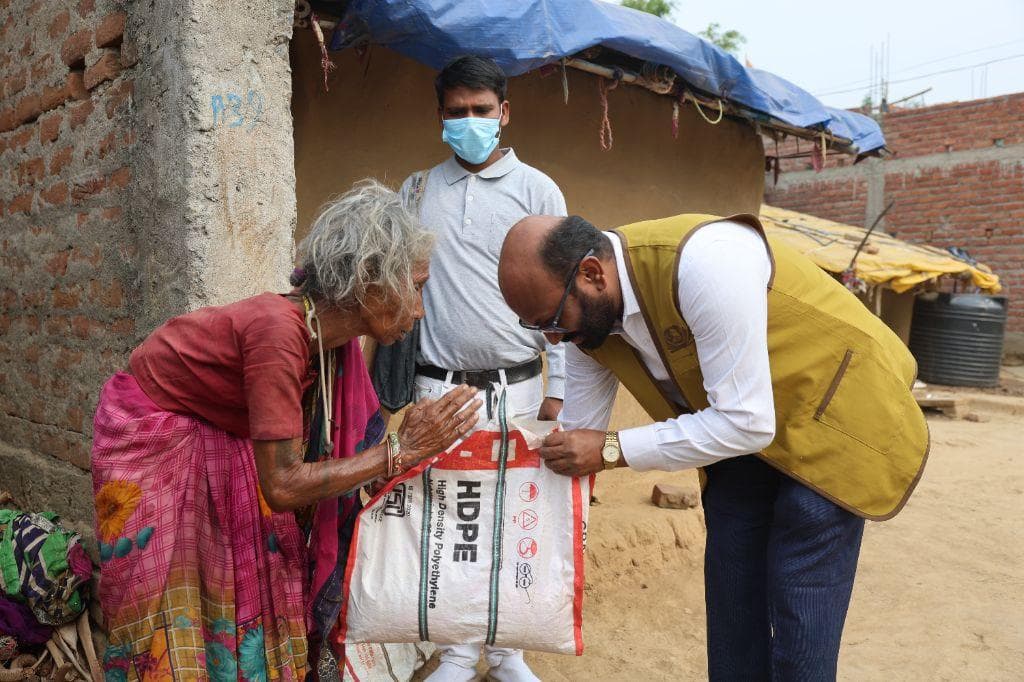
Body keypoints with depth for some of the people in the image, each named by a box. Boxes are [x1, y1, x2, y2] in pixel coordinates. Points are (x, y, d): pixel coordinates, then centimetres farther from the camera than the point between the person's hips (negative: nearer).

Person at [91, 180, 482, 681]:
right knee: (175, 605, 5)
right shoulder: (279, 330, -36)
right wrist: (399, 452, -33)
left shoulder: (334, 336, -12)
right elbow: (283, 485, -34)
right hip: (152, 438, -7)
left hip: (221, 441, 7)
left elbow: (332, 447, -5)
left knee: (244, 580, 12)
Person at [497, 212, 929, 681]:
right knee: (731, 605, 10)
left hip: (832, 416, -6)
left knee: (797, 619, -2)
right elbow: (576, 440, -1)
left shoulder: (703, 262, -35)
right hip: (742, 435, 7)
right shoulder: (589, 314, -11)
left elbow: (747, 421, -31)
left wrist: (613, 450, -28)